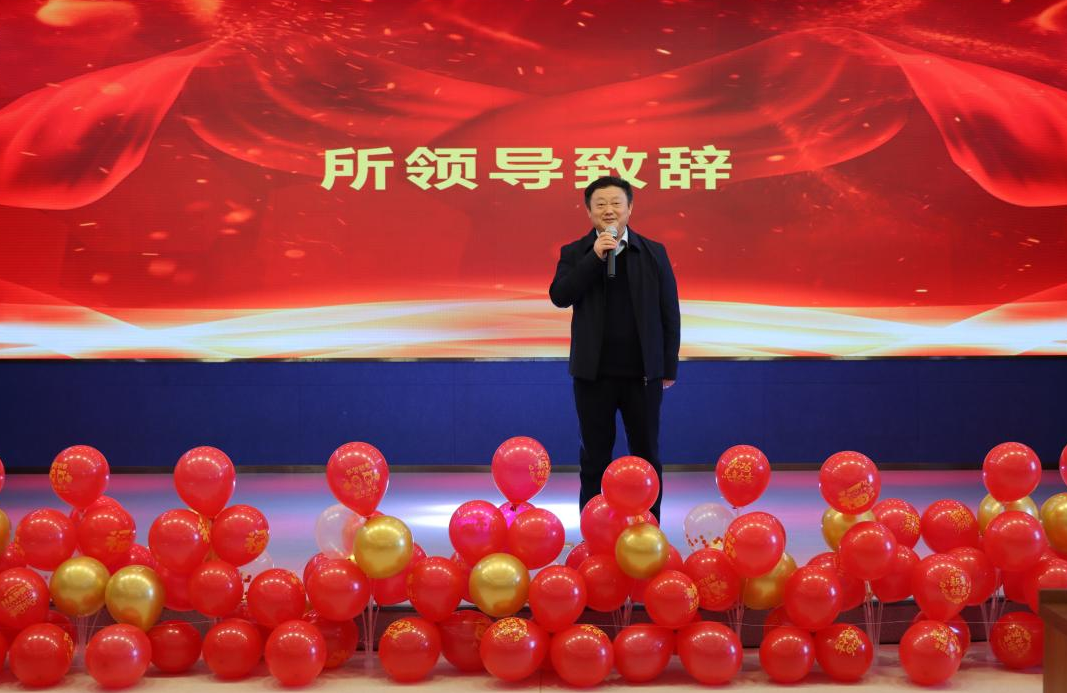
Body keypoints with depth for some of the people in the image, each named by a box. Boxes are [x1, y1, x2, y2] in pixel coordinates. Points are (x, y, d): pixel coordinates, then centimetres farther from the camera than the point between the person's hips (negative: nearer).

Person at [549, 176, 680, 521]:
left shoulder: (653, 253, 4)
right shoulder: (574, 253, 4)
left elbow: (669, 313, 4)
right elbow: (559, 296, -12)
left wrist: (669, 367, 1)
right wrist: (595, 257, -18)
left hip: (643, 372, 0)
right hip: (593, 373, 0)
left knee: (647, 456, 7)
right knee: (595, 457, 7)